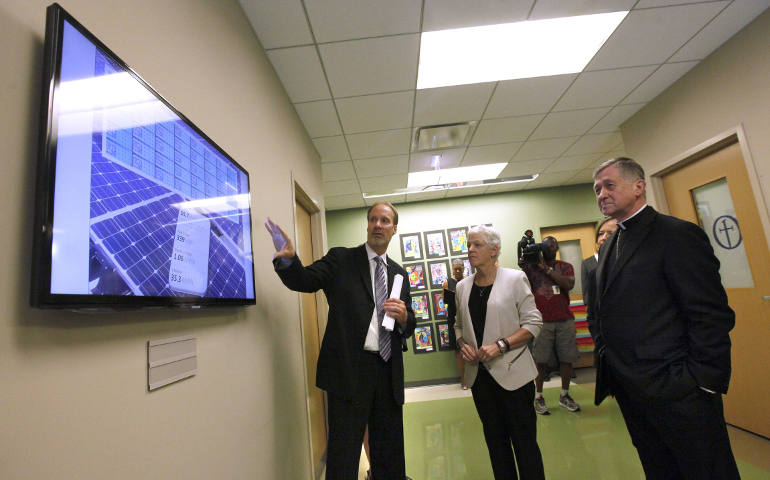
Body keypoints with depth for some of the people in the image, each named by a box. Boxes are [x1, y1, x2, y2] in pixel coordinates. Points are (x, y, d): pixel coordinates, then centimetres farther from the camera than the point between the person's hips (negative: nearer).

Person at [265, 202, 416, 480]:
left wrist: (403, 317, -7)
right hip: (349, 370, -4)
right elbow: (304, 280, -13)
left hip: (388, 373, 5)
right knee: (343, 455, 6)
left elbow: (408, 328, 15)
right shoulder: (341, 259, 0)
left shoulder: (399, 273, 12)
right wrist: (288, 258, -33)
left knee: (390, 456, 19)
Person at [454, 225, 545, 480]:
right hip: (479, 373, 4)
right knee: (495, 439, 16)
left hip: (512, 372, -4)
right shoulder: (463, 287, 7)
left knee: (524, 440, 4)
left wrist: (500, 345, -18)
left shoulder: (515, 279, -6)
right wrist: (462, 344, -4)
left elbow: (533, 323, -8)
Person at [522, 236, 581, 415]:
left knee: (567, 358, 6)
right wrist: (524, 264, -9)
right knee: (540, 360, -1)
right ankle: (539, 396, 9)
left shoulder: (565, 267, 11)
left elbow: (569, 284, -8)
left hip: (565, 320, 2)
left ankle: (565, 395, 22)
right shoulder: (531, 267, 8)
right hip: (542, 321, -2)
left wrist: (547, 269, -9)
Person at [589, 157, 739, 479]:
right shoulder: (608, 247, 13)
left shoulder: (678, 234, -11)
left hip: (675, 392, -7)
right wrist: (607, 363, 10)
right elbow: (599, 312, 18)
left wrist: (703, 383, -17)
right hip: (629, 390, 8)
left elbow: (712, 316, -16)